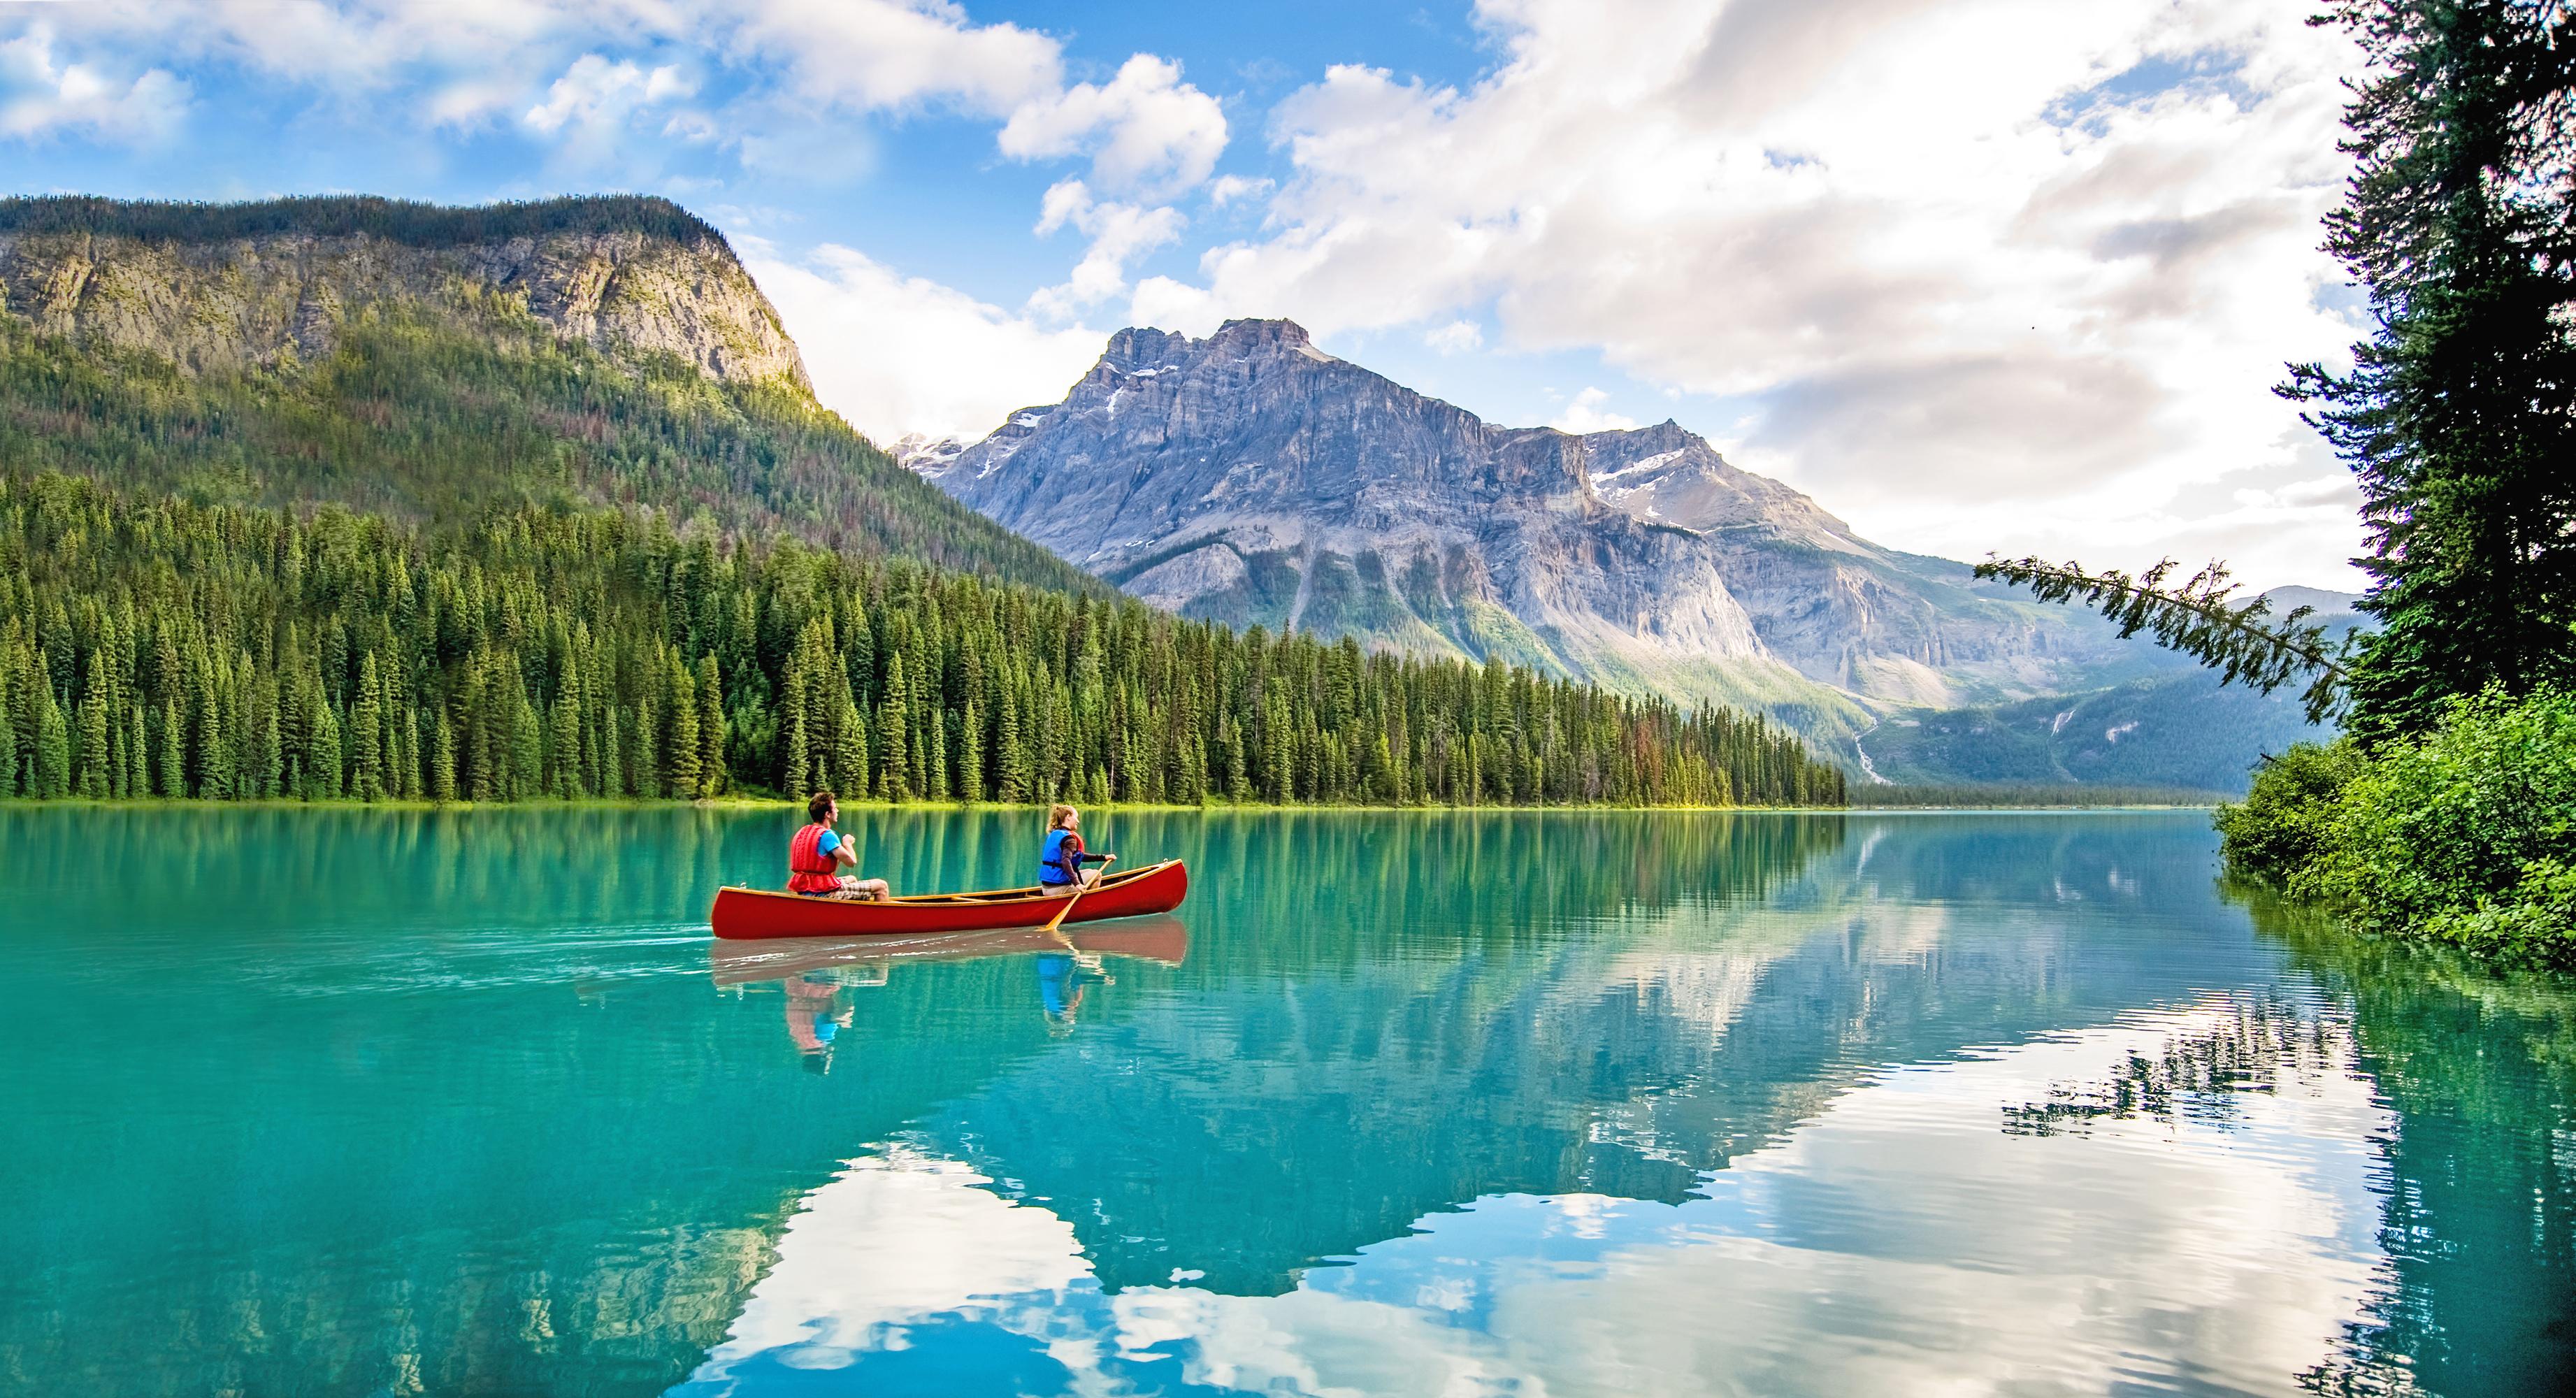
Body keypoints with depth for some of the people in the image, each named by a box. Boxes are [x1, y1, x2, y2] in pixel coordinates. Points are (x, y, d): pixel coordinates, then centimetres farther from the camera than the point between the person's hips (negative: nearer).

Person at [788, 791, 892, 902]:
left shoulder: (802, 833, 13)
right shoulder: (827, 835, -16)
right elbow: (851, 861, -17)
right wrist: (847, 844, 3)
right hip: (823, 893, -10)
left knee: (852, 879, 37)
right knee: (881, 886, -4)